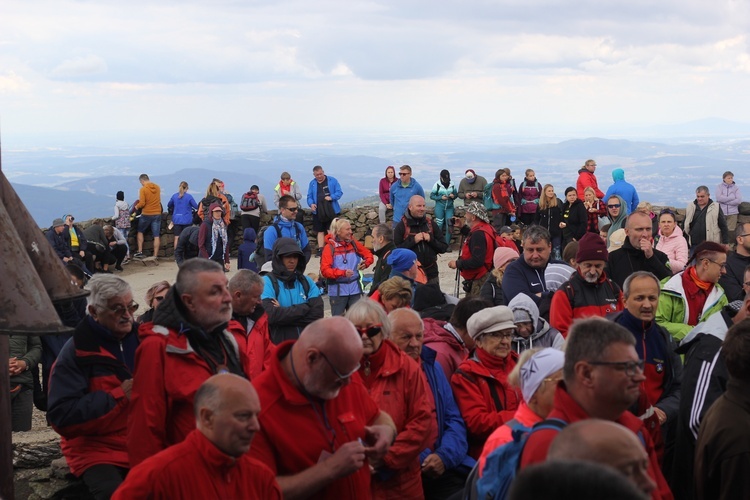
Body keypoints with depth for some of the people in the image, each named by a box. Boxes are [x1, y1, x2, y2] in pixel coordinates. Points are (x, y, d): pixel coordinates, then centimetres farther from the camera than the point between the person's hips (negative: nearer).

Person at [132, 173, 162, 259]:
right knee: (156, 236, 4)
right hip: (157, 213, 4)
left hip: (146, 214, -4)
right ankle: (155, 256, 4)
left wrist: (136, 206, 2)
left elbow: (142, 203, -17)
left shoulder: (143, 189, -13)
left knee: (140, 231, 18)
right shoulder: (157, 187, 4)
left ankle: (140, 251, 13)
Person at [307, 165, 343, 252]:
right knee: (320, 231, 7)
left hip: (331, 211, -3)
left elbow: (339, 192, -1)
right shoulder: (312, 183, 9)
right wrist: (311, 203, -10)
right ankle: (320, 249, 10)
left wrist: (331, 197, -19)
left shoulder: (332, 180, 1)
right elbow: (309, 196, 11)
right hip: (318, 212, 3)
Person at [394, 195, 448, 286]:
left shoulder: (431, 223, 7)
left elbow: (444, 248, 6)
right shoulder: (401, 226, -3)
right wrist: (413, 240, -18)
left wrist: (431, 240, -11)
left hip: (431, 272, 4)